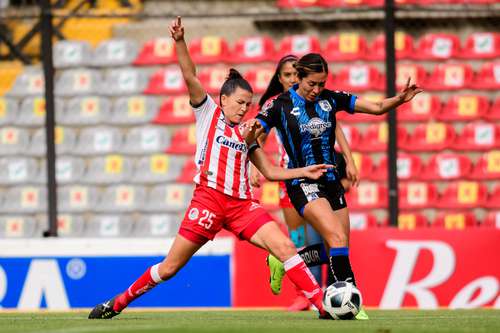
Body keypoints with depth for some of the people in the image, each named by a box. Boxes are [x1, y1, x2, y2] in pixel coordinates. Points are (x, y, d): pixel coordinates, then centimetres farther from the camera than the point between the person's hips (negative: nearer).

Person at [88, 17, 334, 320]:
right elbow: (190, 76, -4)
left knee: (285, 246, -14)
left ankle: (323, 305, -14)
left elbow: (271, 171, 23)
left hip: (242, 204, 4)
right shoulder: (208, 112, 9)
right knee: (170, 266, -1)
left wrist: (303, 172, 10)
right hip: (209, 198, -4)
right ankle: (117, 304, 15)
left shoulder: (246, 133, 20)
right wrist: (180, 42, -17)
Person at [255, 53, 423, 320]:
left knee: (335, 252, 6)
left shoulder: (330, 99, 3)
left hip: (330, 182, 6)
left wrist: (400, 99, -18)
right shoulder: (280, 105, -9)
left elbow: (377, 107, 1)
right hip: (303, 184, -6)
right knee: (338, 238, -23)